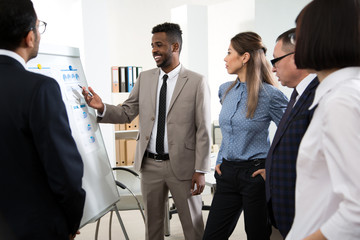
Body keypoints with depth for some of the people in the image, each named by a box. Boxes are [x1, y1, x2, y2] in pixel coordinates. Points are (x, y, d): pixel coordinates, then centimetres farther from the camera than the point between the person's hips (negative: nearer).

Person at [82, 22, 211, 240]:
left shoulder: (197, 82, -7)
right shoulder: (144, 78, 7)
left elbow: (203, 130, -8)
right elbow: (127, 113, 6)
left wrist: (200, 170, -11)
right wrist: (102, 108, -14)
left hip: (182, 165, -4)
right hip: (150, 165, 4)